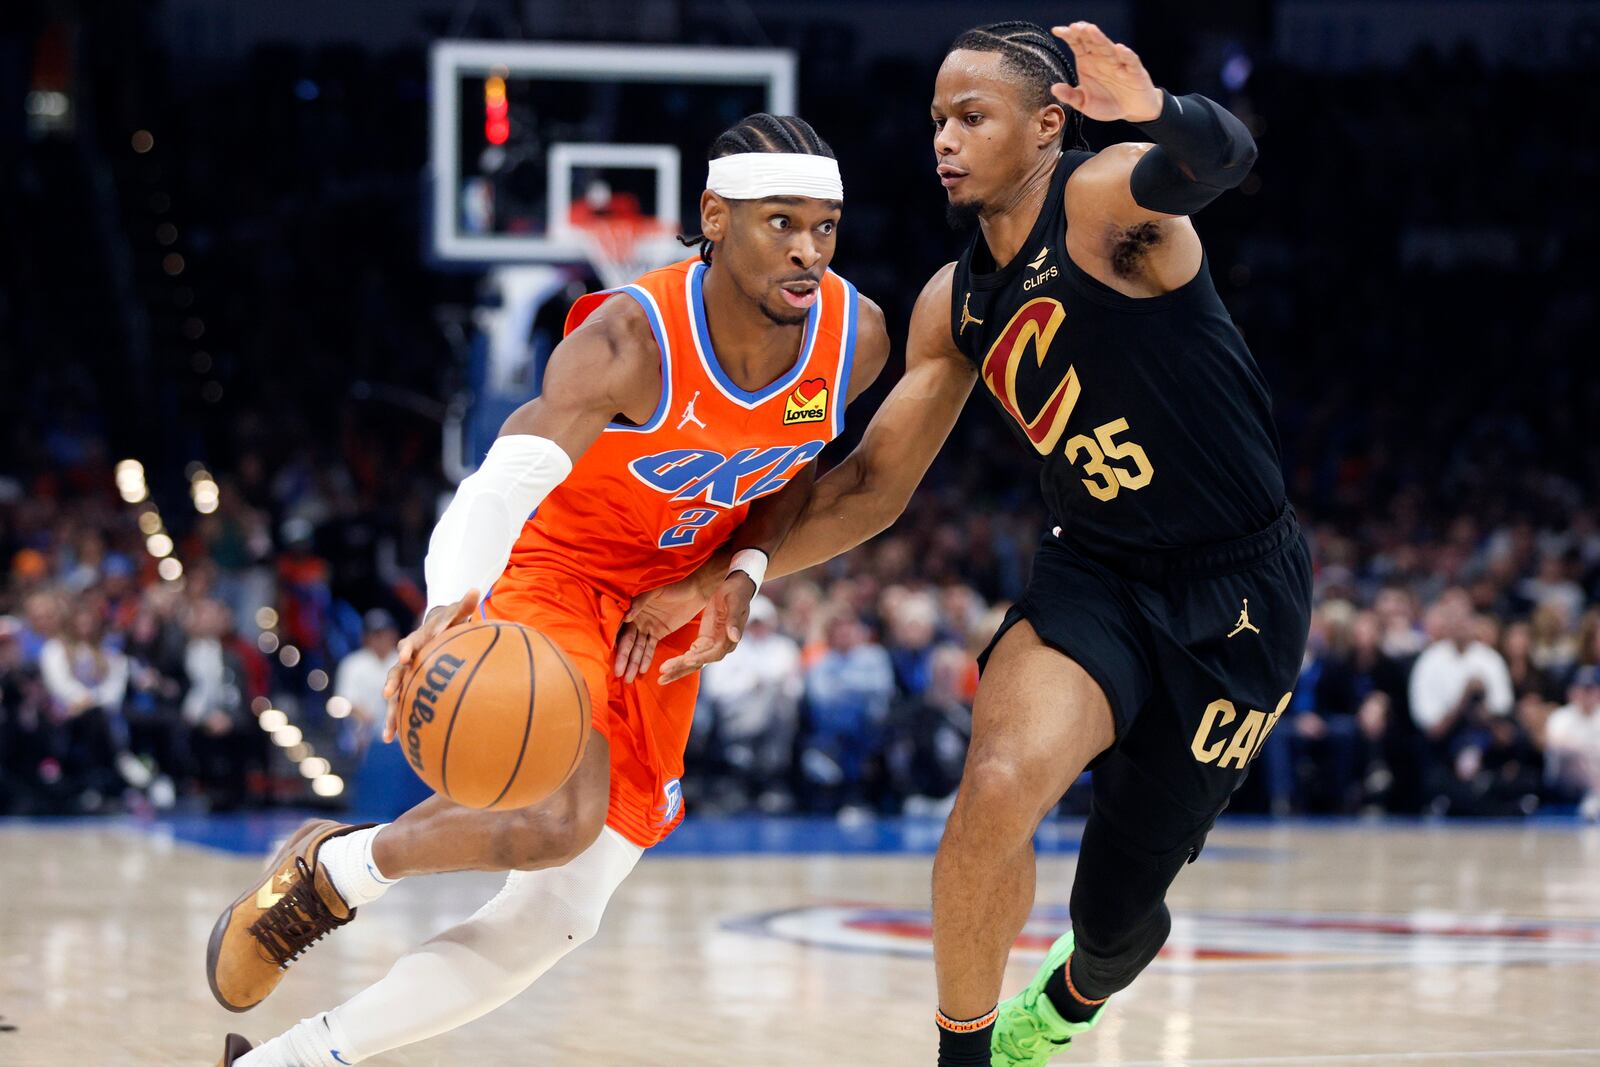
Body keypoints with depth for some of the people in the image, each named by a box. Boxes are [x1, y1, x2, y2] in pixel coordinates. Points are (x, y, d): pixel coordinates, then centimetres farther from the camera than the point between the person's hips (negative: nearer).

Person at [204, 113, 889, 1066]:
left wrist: (746, 569, -9)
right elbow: (506, 477, -44)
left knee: (559, 916, 0)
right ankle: (332, 870, -2)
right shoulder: (630, 341, -30)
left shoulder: (859, 338, -14)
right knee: (556, 823, -33)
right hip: (551, 571, -6)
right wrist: (449, 604, -64)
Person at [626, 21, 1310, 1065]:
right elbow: (874, 483, 11)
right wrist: (728, 578, 1)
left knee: (1119, 905, 4)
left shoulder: (1104, 199, -17)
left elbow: (1224, 157, -40)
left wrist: (1157, 112, -64)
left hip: (1238, 594, -4)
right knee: (999, 785, -26)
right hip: (1097, 573, 4)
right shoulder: (956, 304, 3)